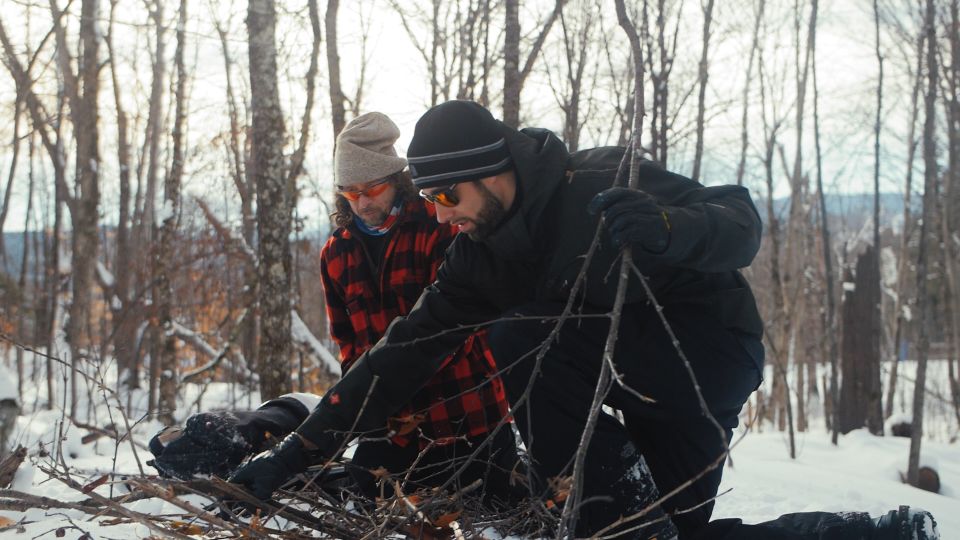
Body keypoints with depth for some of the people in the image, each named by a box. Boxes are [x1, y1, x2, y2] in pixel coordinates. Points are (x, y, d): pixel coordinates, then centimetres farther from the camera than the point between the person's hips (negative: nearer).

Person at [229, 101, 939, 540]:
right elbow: (408, 348, -2)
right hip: (637, 373, 9)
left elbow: (740, 224, -27)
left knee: (518, 342, -23)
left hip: (708, 352, -9)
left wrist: (664, 226, -51)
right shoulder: (481, 252, -1)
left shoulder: (603, 184, -22)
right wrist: (299, 449, -7)